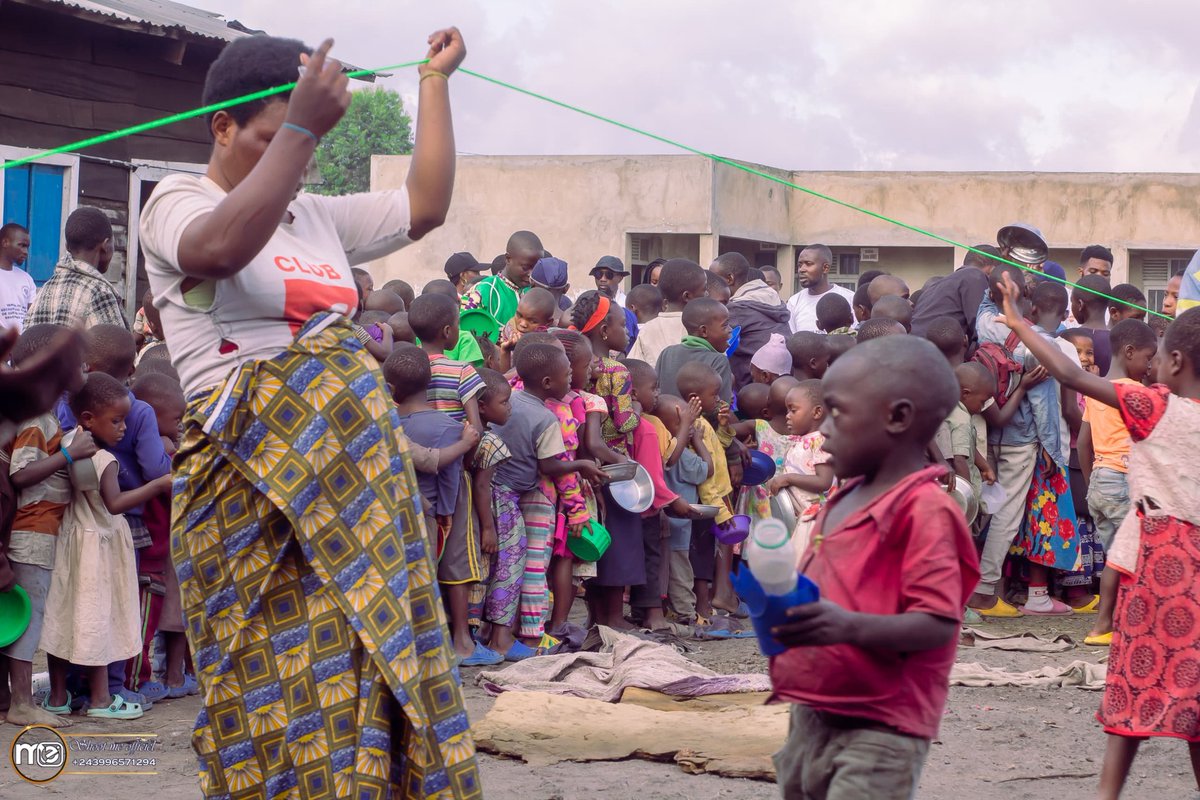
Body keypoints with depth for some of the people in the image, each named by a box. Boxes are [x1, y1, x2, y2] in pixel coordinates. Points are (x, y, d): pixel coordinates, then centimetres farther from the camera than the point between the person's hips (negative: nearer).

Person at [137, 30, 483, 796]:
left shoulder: (318, 217, 16)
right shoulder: (178, 202, -4)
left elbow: (426, 206, 17)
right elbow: (222, 247, -26)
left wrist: (435, 81, 18)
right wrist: (302, 128, -30)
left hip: (360, 475, 7)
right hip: (257, 479, -7)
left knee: (376, 663, 4)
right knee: (282, 680, -7)